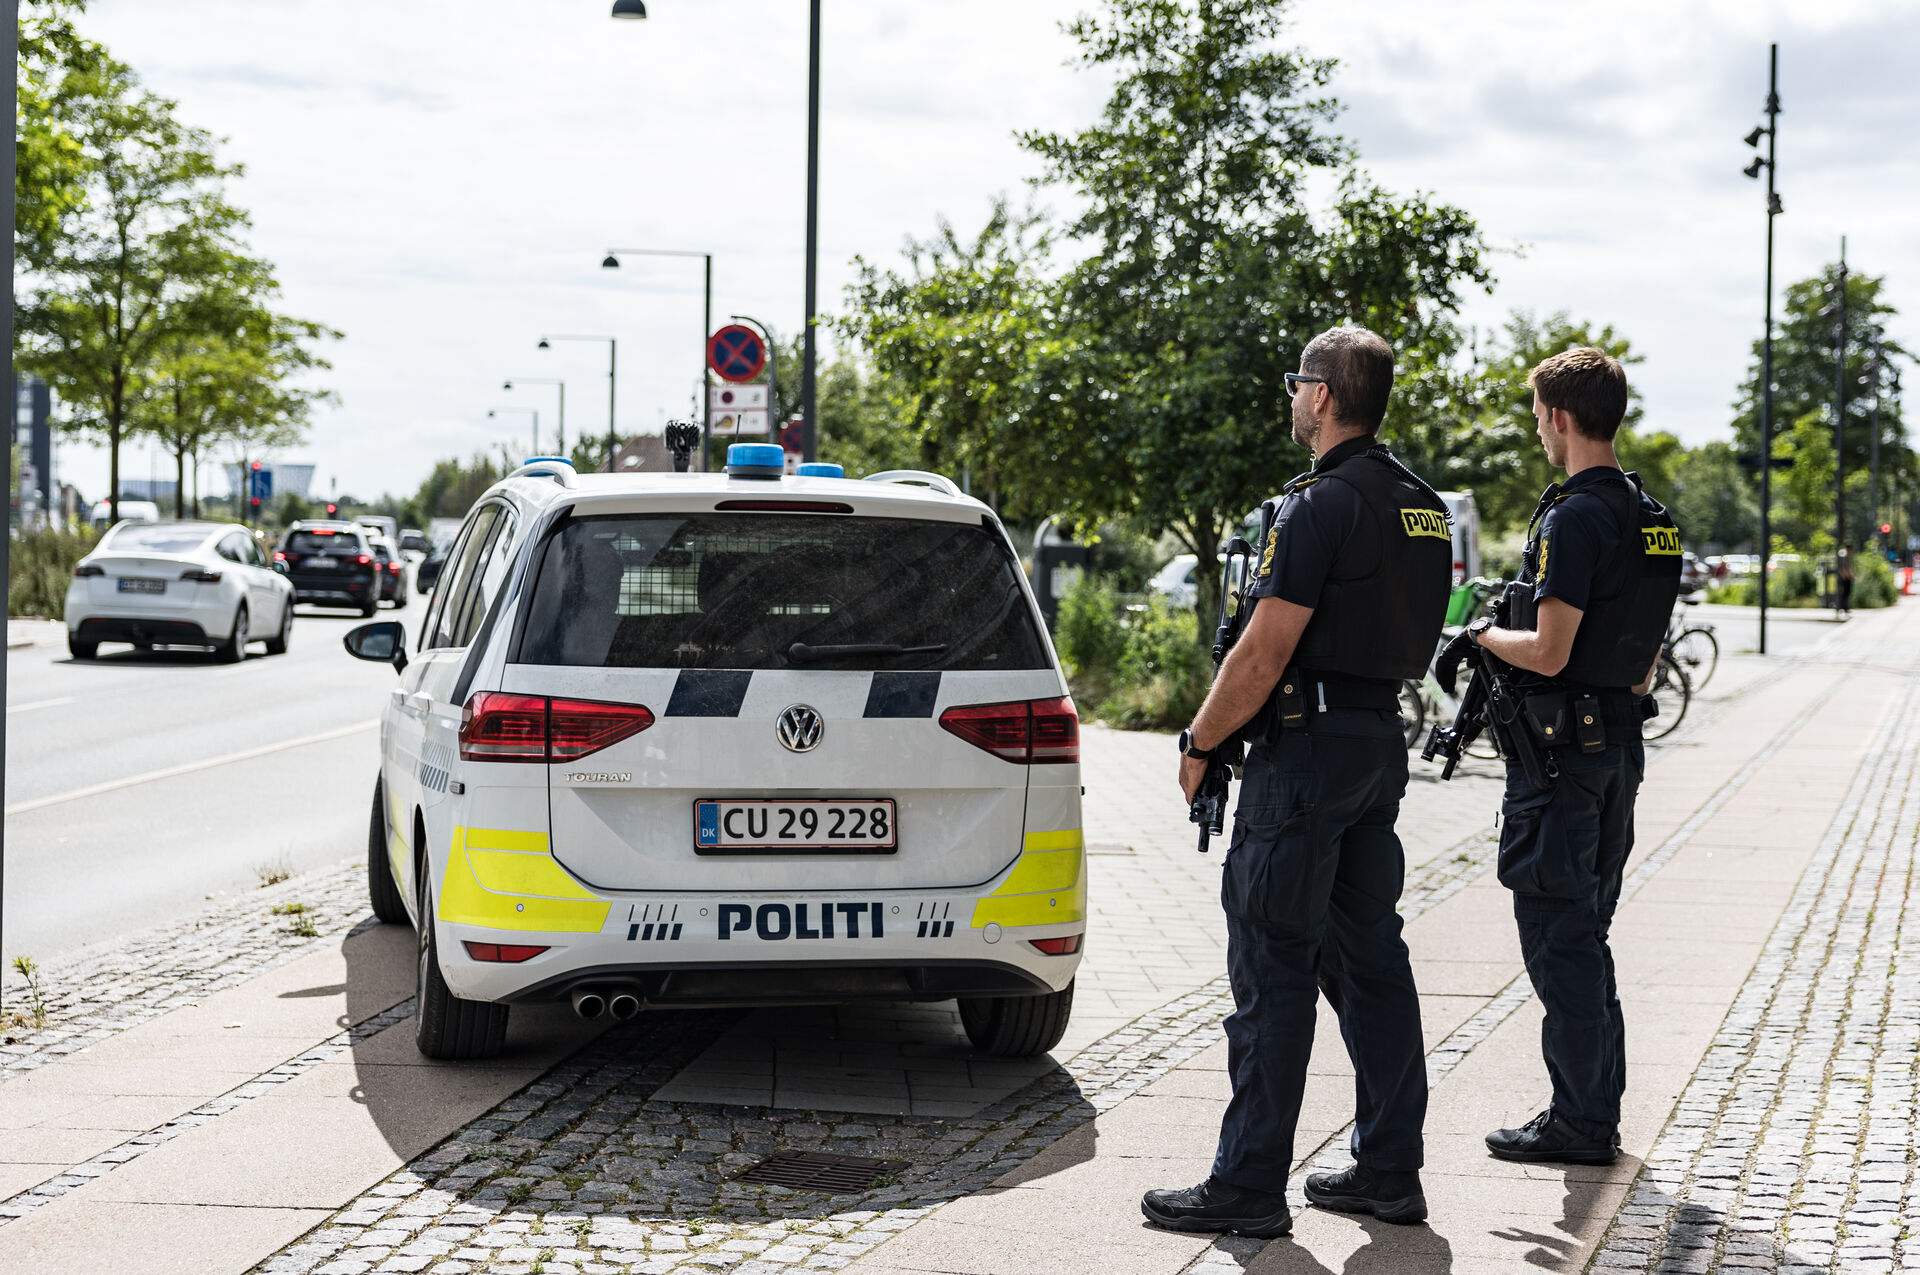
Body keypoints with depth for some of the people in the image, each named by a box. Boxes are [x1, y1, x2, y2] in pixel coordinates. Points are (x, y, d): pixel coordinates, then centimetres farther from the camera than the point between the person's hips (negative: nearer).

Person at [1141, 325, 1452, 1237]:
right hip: (1383, 745, 9)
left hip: (1307, 750, -9)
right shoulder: (1421, 507, 12)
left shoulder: (1321, 505, -16)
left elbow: (1263, 656, -18)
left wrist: (1199, 744, -7)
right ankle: (1389, 1169, 16)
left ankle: (1249, 1186, -2)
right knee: (1369, 956, 12)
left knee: (1273, 965, -5)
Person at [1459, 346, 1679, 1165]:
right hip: (1620, 741, 9)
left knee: (1558, 936, -2)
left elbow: (1548, 653, -22)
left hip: (1562, 749, -9)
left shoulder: (1575, 518, -18)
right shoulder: (1650, 517, 11)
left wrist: (1483, 636, -5)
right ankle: (1597, 1110, 22)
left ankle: (1580, 1122, 2)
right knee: (1586, 933, 16)